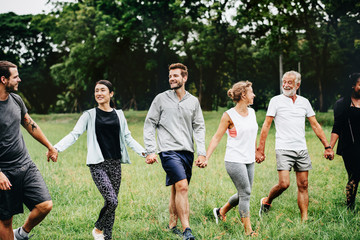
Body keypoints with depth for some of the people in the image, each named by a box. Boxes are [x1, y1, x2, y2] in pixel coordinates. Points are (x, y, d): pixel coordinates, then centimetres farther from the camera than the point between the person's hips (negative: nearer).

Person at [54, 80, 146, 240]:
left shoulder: (118, 115, 12)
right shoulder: (90, 115, 3)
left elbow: (127, 138, 15)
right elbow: (74, 134, -3)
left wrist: (143, 152, 2)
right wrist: (56, 148, -17)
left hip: (115, 164, 4)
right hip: (98, 164, -4)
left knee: (112, 203, 4)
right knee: (112, 201, -16)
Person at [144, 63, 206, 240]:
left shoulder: (193, 101, 11)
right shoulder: (161, 99, 2)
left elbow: (199, 127, 12)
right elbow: (149, 125, 4)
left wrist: (202, 152, 2)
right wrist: (150, 151, -5)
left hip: (187, 152, 4)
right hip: (169, 151, -4)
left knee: (177, 190, 11)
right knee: (182, 187, -18)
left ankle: (172, 224, 25)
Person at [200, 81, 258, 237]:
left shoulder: (252, 113, 10)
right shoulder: (229, 115, -9)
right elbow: (217, 137, -7)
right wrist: (206, 158, -11)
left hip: (249, 160, 7)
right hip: (234, 160, -7)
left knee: (243, 194, 11)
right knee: (245, 193, -8)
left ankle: (221, 211, 34)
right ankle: (248, 230, -2)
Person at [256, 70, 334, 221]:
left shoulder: (304, 102, 11)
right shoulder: (276, 101, 0)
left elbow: (315, 125, 15)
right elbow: (266, 125, -1)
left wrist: (327, 146, 9)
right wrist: (260, 150, -6)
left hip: (302, 150, 4)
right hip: (283, 149, -4)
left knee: (303, 186, 3)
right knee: (284, 184, -15)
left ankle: (304, 219, 9)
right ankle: (266, 202, 12)